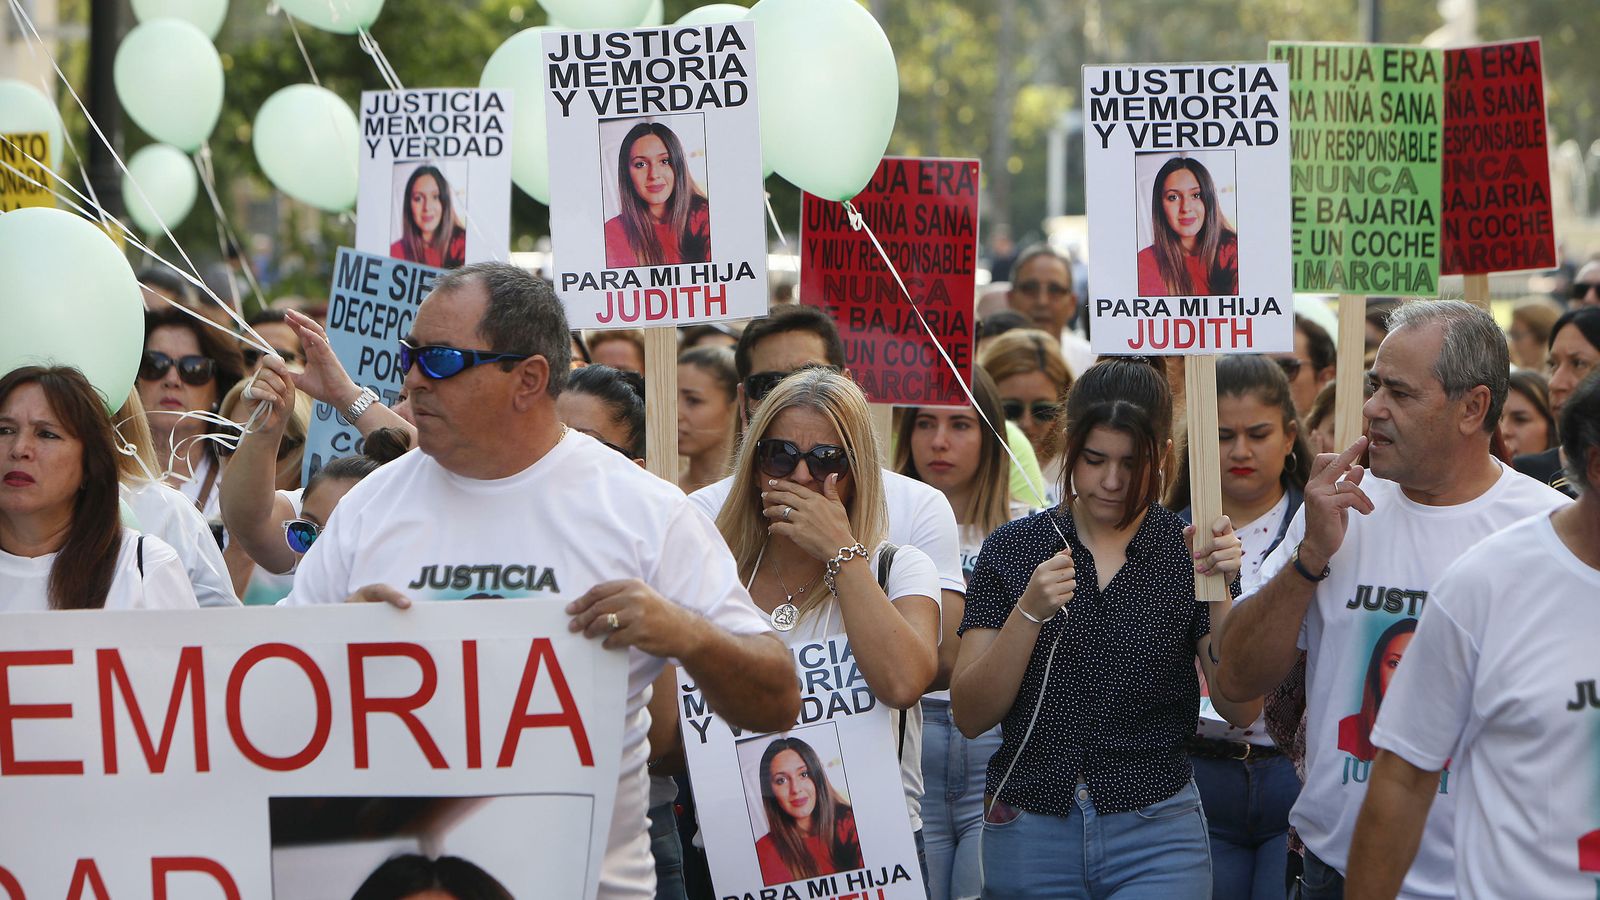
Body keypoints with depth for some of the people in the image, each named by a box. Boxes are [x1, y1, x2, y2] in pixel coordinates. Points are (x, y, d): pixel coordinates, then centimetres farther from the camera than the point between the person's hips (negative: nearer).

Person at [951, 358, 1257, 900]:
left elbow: (1241, 709, -5)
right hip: (1031, 831, 1)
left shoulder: (1188, 553, 2)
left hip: (1157, 839, -1)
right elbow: (970, 717, -3)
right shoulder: (1012, 550, 3)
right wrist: (1029, 612, -16)